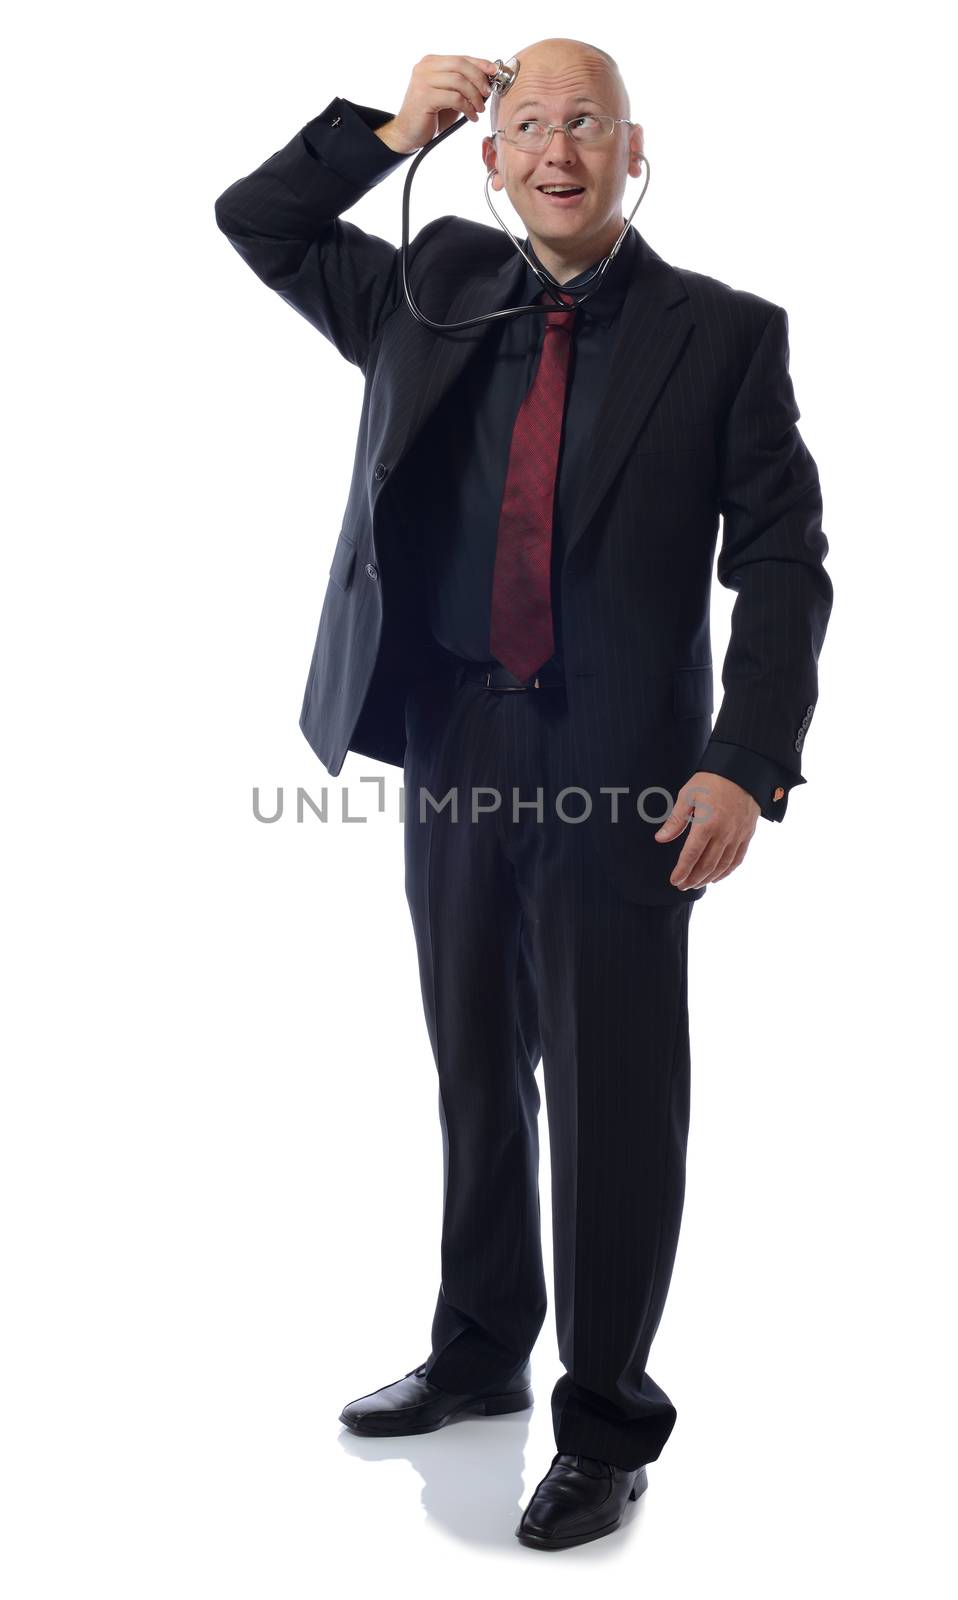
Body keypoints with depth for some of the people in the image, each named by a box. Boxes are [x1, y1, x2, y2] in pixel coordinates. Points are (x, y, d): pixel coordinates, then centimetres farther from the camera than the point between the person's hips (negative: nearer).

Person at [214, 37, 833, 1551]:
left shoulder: (723, 334, -1)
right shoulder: (437, 291, 10)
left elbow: (782, 563, -4)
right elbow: (257, 224, 19)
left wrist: (744, 763, -15)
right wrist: (390, 132, 5)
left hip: (619, 767, -4)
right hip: (452, 745, 4)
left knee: (612, 1099, 2)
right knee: (475, 1072, 17)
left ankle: (605, 1427, 19)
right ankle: (478, 1354, 36)